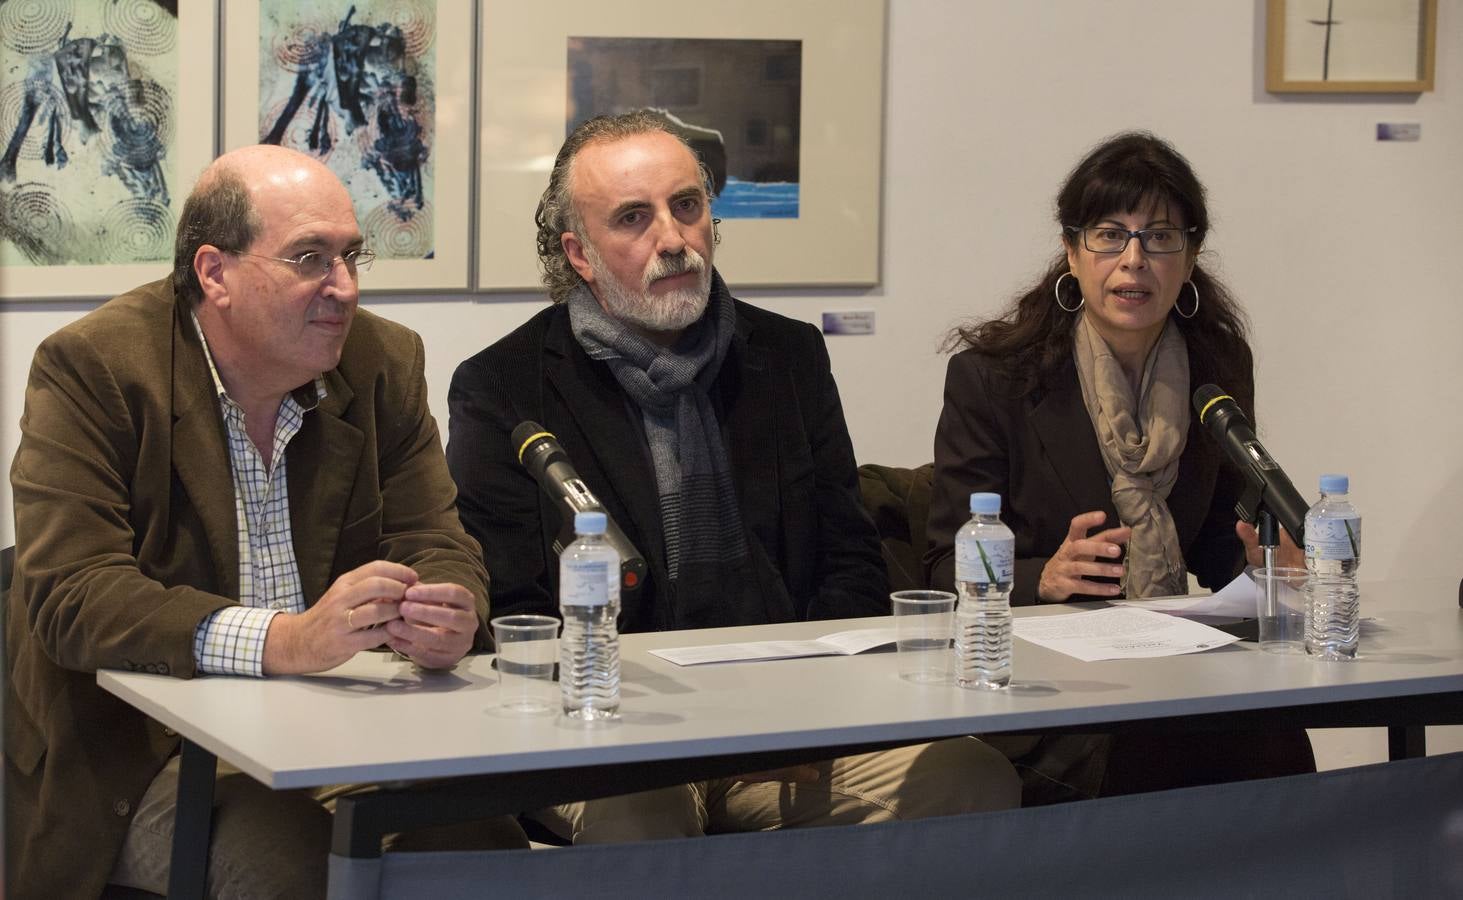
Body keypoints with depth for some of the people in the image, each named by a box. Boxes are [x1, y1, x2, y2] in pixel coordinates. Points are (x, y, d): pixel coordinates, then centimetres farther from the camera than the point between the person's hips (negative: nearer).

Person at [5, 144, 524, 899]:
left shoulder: (383, 363, 8)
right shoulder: (91, 369, -9)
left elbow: (438, 547, 5)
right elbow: (72, 595, -19)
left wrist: (449, 618, -22)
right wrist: (283, 641, -33)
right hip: (143, 749, -4)